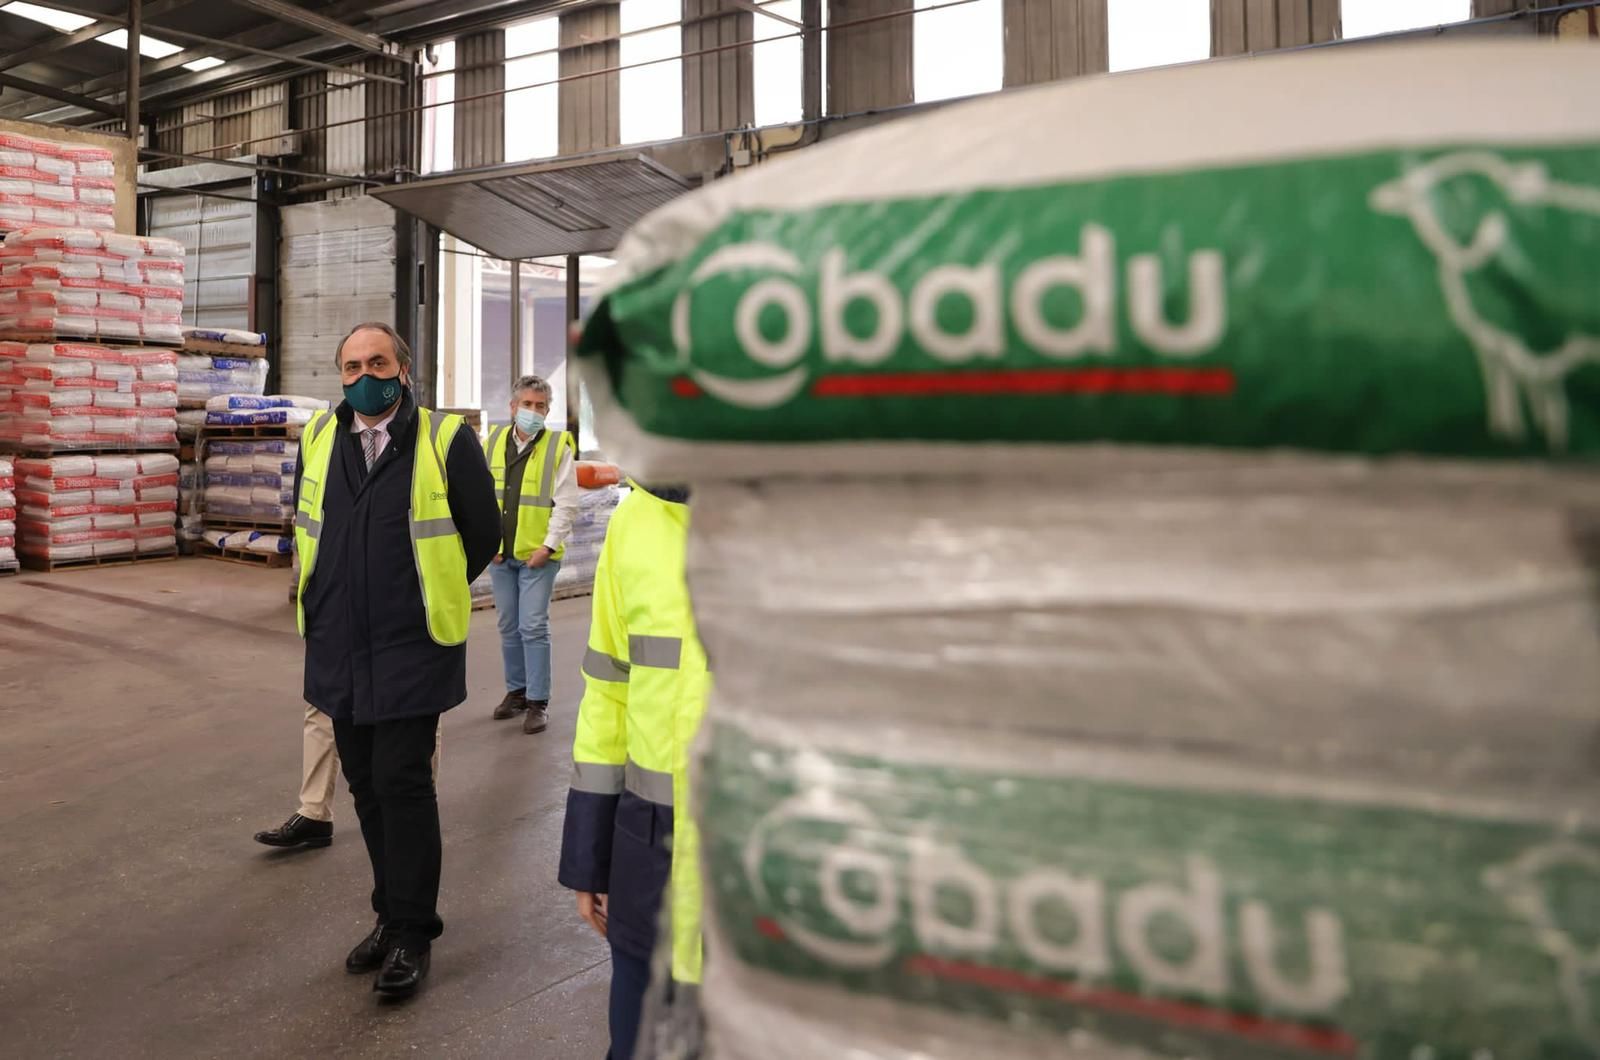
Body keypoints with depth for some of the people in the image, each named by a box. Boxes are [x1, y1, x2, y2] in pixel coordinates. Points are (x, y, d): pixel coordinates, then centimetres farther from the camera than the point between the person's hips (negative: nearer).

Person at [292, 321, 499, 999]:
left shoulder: (446, 441, -7)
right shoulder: (319, 438, 7)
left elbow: (483, 535, 1)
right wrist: (332, 599, 17)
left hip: (412, 648, -5)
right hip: (339, 648, 5)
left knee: (401, 784, -4)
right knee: (367, 786, 13)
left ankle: (413, 932, 11)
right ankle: (392, 913, 29)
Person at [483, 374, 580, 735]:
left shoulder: (559, 447, -4)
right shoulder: (492, 443, 7)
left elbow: (566, 504, -7)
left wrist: (549, 545, -14)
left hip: (538, 555, -4)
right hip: (499, 555, 5)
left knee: (533, 627, -6)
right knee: (509, 627, 13)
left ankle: (538, 701, 3)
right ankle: (516, 690, 27)